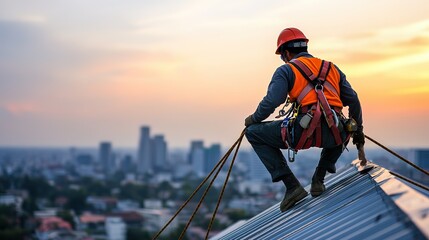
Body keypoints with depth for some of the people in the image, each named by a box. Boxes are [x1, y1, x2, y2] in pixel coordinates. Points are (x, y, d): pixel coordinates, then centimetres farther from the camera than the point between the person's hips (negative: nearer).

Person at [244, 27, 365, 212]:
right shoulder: (331, 68, 27)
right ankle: (319, 179, 25)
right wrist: (358, 129, 37)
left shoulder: (286, 69, 12)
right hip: (334, 135, 5)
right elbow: (353, 100, 25)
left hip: (304, 131, -5)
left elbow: (272, 101, -2)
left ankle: (292, 185, 4)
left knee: (254, 133, 14)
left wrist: (253, 119, 17)